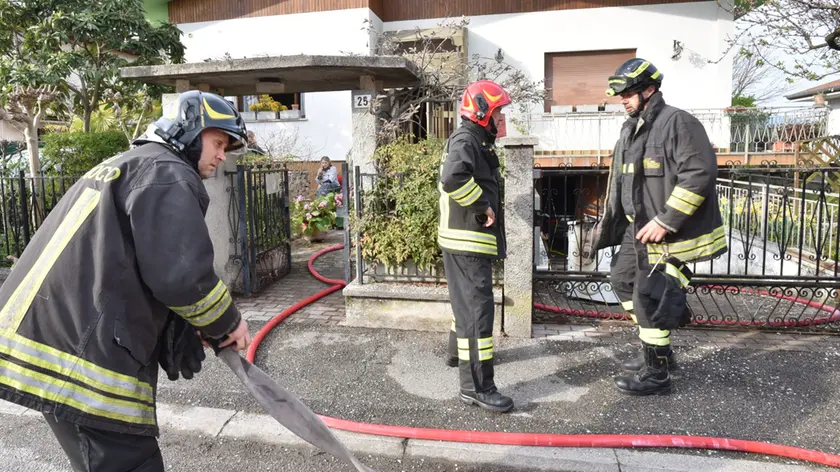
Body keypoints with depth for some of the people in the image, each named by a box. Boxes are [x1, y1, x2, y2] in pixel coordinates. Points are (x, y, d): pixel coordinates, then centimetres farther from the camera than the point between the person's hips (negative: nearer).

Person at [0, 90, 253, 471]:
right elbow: (180, 276, -19)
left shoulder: (122, 165, 25)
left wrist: (189, 328, 17)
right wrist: (227, 322, 0)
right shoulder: (168, 173, -7)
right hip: (85, 354, -10)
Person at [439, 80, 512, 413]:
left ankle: (457, 352, 46)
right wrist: (483, 205, -25)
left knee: (467, 301, 26)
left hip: (474, 241, 11)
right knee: (478, 309, -10)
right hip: (467, 242, -11)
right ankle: (476, 386, -5)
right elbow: (453, 178, -35)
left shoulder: (477, 142, 18)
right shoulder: (465, 141, -15)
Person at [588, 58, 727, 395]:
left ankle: (656, 374, 11)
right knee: (623, 279, 19)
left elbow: (699, 174, -24)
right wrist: (608, 224, 16)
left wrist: (665, 222, -25)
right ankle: (657, 350, 35)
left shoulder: (678, 123, -16)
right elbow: (619, 182, 19)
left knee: (650, 298, -7)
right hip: (640, 229, 10)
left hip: (670, 233, -10)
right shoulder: (630, 130, 13)